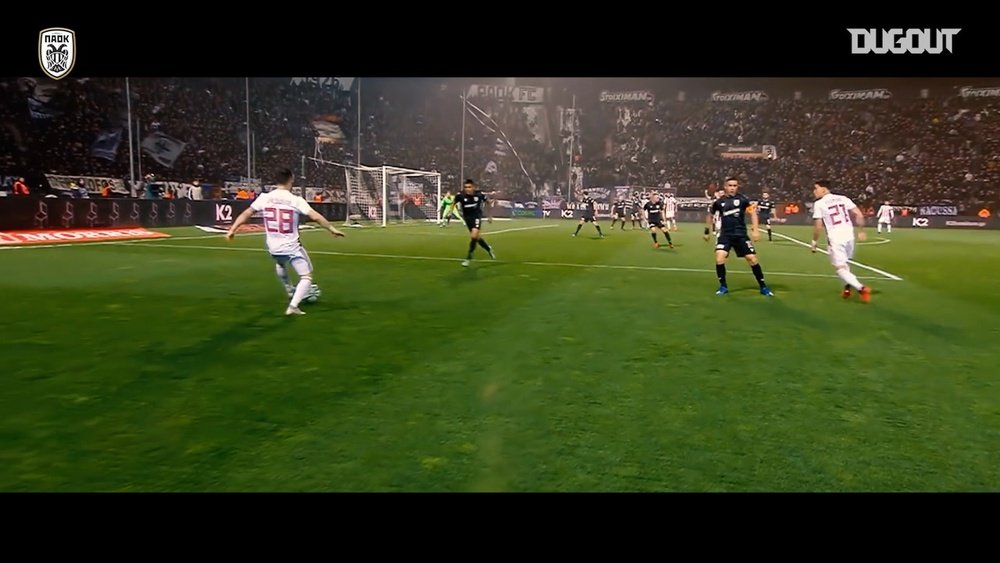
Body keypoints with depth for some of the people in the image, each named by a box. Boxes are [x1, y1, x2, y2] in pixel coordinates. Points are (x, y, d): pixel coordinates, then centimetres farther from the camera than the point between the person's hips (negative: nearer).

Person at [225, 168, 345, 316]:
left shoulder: (264, 198, -4)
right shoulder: (296, 200, -12)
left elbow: (246, 214, 1)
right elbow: (315, 216, -16)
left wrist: (232, 230, 10)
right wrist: (331, 228, -8)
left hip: (273, 247, 5)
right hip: (291, 247, -5)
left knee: (280, 264, 38)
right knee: (306, 276, 4)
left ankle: (290, 292, 47)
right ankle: (293, 306, -10)